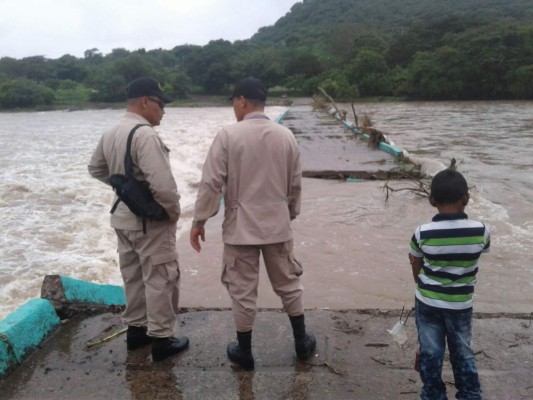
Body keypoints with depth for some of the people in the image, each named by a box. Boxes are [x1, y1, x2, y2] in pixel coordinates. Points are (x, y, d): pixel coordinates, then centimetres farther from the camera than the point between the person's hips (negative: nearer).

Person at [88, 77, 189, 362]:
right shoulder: (145, 135, -23)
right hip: (150, 220, -8)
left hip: (123, 217, 9)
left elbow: (96, 169, 19)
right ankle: (162, 338, 13)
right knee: (160, 278, 4)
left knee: (133, 276, 19)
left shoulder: (110, 133, 5)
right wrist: (173, 211, -13)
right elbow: (163, 184, -29)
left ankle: (135, 329, 32)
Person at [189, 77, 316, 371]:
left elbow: (211, 182, -13)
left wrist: (199, 221, -3)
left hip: (241, 226, -3)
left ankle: (244, 352, 23)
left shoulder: (228, 135, -12)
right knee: (287, 283, 19)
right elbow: (295, 184, 8)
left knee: (243, 290, 9)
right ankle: (301, 341, 31)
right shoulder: (286, 136, 1)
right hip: (277, 224, 4)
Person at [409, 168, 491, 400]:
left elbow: (416, 267, -3)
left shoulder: (423, 233, -18)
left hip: (428, 302, -1)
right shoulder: (480, 231, -16)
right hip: (461, 304, 1)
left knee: (430, 352, 15)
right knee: (462, 352, 20)